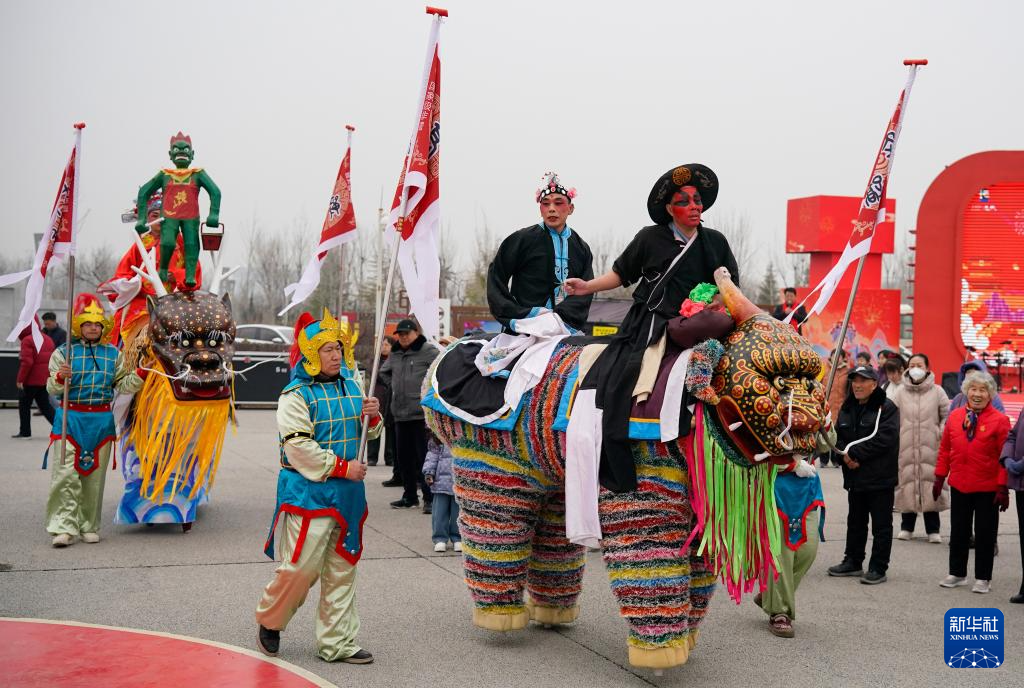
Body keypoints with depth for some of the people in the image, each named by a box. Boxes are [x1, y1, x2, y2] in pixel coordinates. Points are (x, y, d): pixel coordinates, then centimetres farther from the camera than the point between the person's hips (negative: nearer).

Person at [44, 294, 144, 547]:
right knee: (66, 474, -9)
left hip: (102, 419, 3)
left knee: (95, 475, 7)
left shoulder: (114, 355, 9)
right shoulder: (64, 352, 1)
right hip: (70, 418, -3)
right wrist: (59, 378, -24)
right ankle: (64, 527, -7)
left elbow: (123, 385, 8)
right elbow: (52, 388, -4)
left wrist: (140, 374, -8)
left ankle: (89, 526, 17)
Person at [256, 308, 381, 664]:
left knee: (342, 569, 9)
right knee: (301, 565, -6)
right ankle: (269, 621, 22)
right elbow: (298, 447, -17)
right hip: (309, 491, -6)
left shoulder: (351, 384, 10)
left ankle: (337, 643, 18)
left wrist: (372, 417, -3)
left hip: (348, 492, 6)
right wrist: (342, 467, -17)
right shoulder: (296, 394, -10)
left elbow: (364, 434, 20)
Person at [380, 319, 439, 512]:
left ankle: (430, 498, -2)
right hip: (400, 414, 8)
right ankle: (409, 496, 24)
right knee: (403, 457, 12)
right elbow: (384, 371, 33)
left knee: (424, 457, -8)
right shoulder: (395, 354, 15)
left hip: (422, 414, -8)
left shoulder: (428, 351, -8)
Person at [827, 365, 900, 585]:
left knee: (881, 525, 1)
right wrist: (846, 454, -11)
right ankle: (853, 562, 30)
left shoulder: (887, 408, -11)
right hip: (854, 476, 7)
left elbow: (884, 438, -21)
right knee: (855, 522, 18)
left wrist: (855, 454, -19)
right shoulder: (847, 408, 11)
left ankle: (878, 568, 8)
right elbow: (838, 436, 9)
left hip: (879, 478, -7)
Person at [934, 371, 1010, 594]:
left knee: (985, 534, 6)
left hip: (988, 488, -4)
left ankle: (983, 578, 18)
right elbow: (945, 449, 9)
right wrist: (940, 477, 8)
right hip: (959, 485, 4)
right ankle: (957, 573, 27)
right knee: (958, 532, 14)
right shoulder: (955, 416, 3)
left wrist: (1003, 487, -12)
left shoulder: (999, 420, -9)